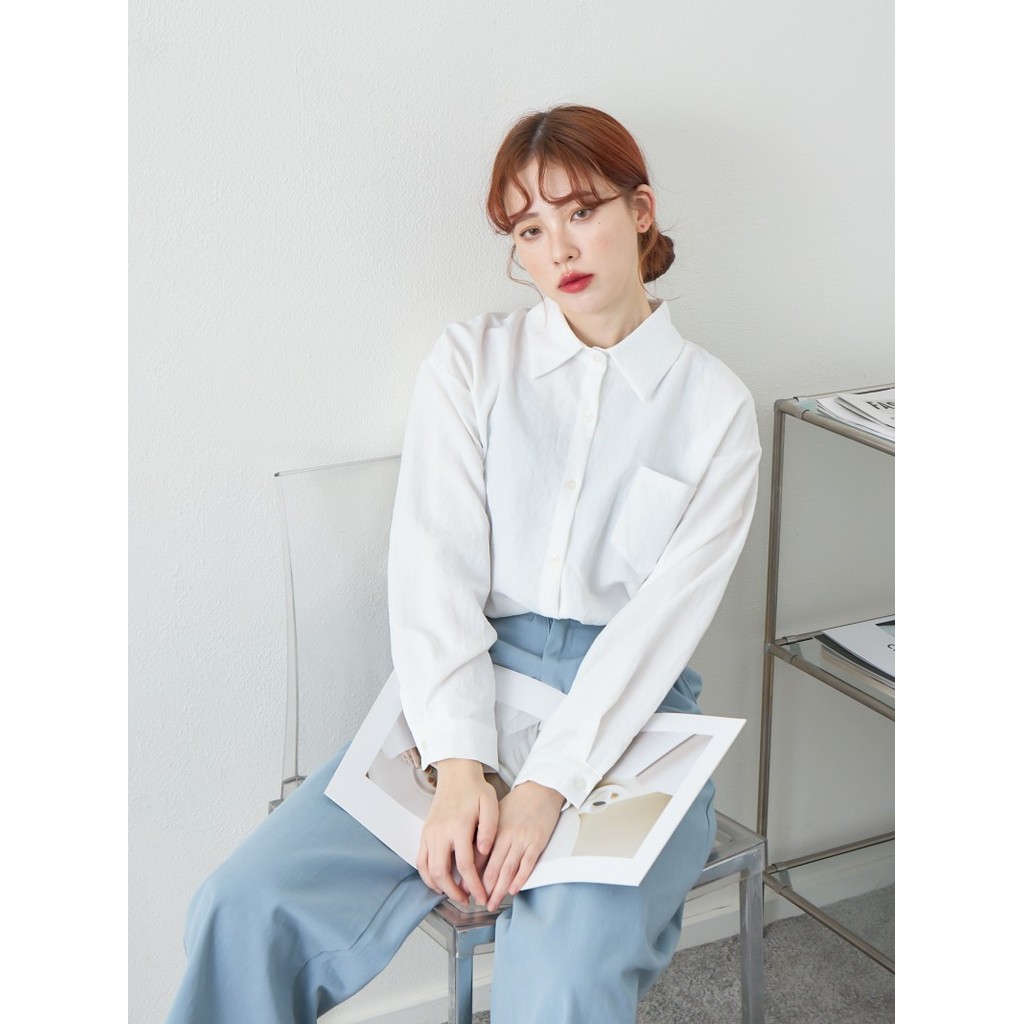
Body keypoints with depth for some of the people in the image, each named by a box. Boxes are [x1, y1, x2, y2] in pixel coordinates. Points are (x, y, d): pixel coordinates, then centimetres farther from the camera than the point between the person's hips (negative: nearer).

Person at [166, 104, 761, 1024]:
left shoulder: (716, 405, 4)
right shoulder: (472, 362, 6)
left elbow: (662, 618, -6)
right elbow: (435, 569, -4)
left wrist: (547, 790, -19)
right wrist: (460, 770, -18)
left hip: (630, 711, -1)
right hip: (469, 687, 2)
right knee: (249, 907, -21)